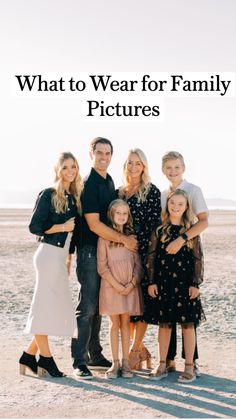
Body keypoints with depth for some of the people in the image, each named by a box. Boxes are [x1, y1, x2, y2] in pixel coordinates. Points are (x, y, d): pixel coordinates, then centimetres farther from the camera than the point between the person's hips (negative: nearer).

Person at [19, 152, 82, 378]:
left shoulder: (73, 197, 14)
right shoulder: (48, 194, -6)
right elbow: (34, 226, -9)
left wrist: (69, 256, 15)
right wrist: (62, 227, -14)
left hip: (60, 255, 8)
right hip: (49, 254, -8)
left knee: (54, 308, 10)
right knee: (45, 306, -1)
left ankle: (29, 356, 19)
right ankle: (45, 358, 9)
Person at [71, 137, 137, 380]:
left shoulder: (109, 182, 14)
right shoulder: (89, 184, -13)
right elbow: (94, 224, -18)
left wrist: (124, 239, 11)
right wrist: (124, 239, -13)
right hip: (90, 251, -8)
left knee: (98, 306, 13)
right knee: (87, 306, -8)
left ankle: (94, 356, 22)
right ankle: (79, 362, -2)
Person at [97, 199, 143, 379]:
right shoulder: (104, 237, -1)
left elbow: (138, 263, 4)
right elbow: (102, 266, -5)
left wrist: (131, 284, -8)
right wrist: (117, 285, -12)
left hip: (130, 287, 2)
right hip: (111, 286, -2)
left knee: (125, 323, 6)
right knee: (115, 324, 3)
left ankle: (126, 362, 11)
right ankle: (115, 363, 9)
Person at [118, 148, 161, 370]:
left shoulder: (151, 191, -2)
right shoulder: (119, 192, 14)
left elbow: (154, 223, -8)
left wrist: (140, 246, -15)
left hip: (143, 252, -5)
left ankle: (134, 352, 7)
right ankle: (141, 349, 20)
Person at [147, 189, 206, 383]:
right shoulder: (159, 229, 4)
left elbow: (198, 259, 1)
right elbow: (152, 256, 5)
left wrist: (195, 284, -5)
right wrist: (152, 282, -1)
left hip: (185, 283, -1)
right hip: (163, 282, 1)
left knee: (188, 323, 2)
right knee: (164, 324, 8)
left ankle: (189, 367, 13)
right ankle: (162, 366, 19)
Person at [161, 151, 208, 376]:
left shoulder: (193, 190, -3)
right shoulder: (161, 195, 13)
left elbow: (204, 221, -16)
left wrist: (181, 239, -26)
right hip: (165, 254, 5)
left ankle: (191, 359, 6)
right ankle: (169, 358, 14)